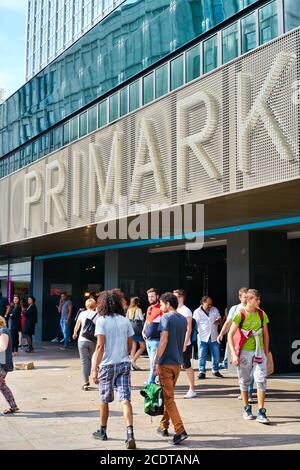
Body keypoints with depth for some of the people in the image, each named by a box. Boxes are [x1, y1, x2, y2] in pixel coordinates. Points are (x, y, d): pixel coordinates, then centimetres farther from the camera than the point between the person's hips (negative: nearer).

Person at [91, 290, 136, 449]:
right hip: (124, 364, 3)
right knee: (125, 400, -2)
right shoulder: (125, 320, 5)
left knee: (104, 400, 14)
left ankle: (103, 431, 29)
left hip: (107, 365, -3)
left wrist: (94, 369, -12)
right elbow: (130, 345, 9)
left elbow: (100, 347, -14)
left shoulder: (102, 320, -9)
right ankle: (130, 434, -14)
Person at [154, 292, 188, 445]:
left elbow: (164, 341, -19)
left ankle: (180, 431, -13)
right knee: (168, 395, 19)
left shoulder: (166, 318, -12)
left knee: (168, 398, -6)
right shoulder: (183, 319, 11)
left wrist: (156, 362, -19)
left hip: (166, 363, -7)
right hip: (178, 362, 7)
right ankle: (164, 426, 26)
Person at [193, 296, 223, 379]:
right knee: (202, 356, 1)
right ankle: (202, 372, 11)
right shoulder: (197, 312, -2)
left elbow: (220, 319, 13)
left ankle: (215, 371, 21)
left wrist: (219, 320, -11)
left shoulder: (215, 310, 7)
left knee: (216, 355, 7)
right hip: (203, 338, -3)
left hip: (214, 337, 3)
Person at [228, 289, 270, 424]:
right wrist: (234, 354, -12)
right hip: (244, 352, -2)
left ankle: (261, 412, -2)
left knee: (262, 380, -6)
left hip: (259, 352, 2)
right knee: (244, 381, 9)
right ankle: (247, 409, 25)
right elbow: (230, 335, -5)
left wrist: (266, 352, 12)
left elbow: (265, 334, 14)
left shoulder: (262, 314, 3)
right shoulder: (240, 314, -7)